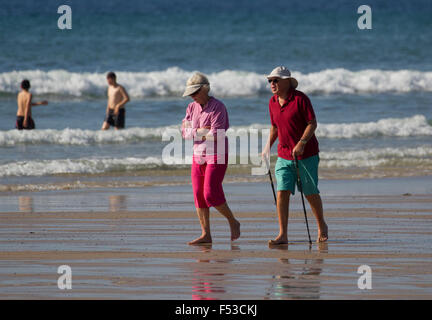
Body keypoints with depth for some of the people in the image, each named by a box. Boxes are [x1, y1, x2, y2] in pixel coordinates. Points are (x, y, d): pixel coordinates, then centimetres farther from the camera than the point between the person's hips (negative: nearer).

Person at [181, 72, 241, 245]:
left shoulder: (218, 107, -11)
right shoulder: (192, 108, 9)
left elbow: (215, 135, -19)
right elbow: (185, 132, 0)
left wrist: (194, 133, -6)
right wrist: (200, 131, -15)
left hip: (216, 155, -7)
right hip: (198, 157, 7)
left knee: (211, 194, -15)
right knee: (198, 195, 2)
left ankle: (233, 222, 6)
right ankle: (206, 234, 5)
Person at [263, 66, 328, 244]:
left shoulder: (300, 99, -13)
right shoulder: (273, 102, 6)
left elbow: (312, 123, -15)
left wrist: (302, 143, -26)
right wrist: (268, 146, 12)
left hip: (306, 155, -5)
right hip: (284, 156, 5)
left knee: (311, 193, 5)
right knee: (282, 192, -8)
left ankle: (322, 227, 28)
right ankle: (283, 235, -9)